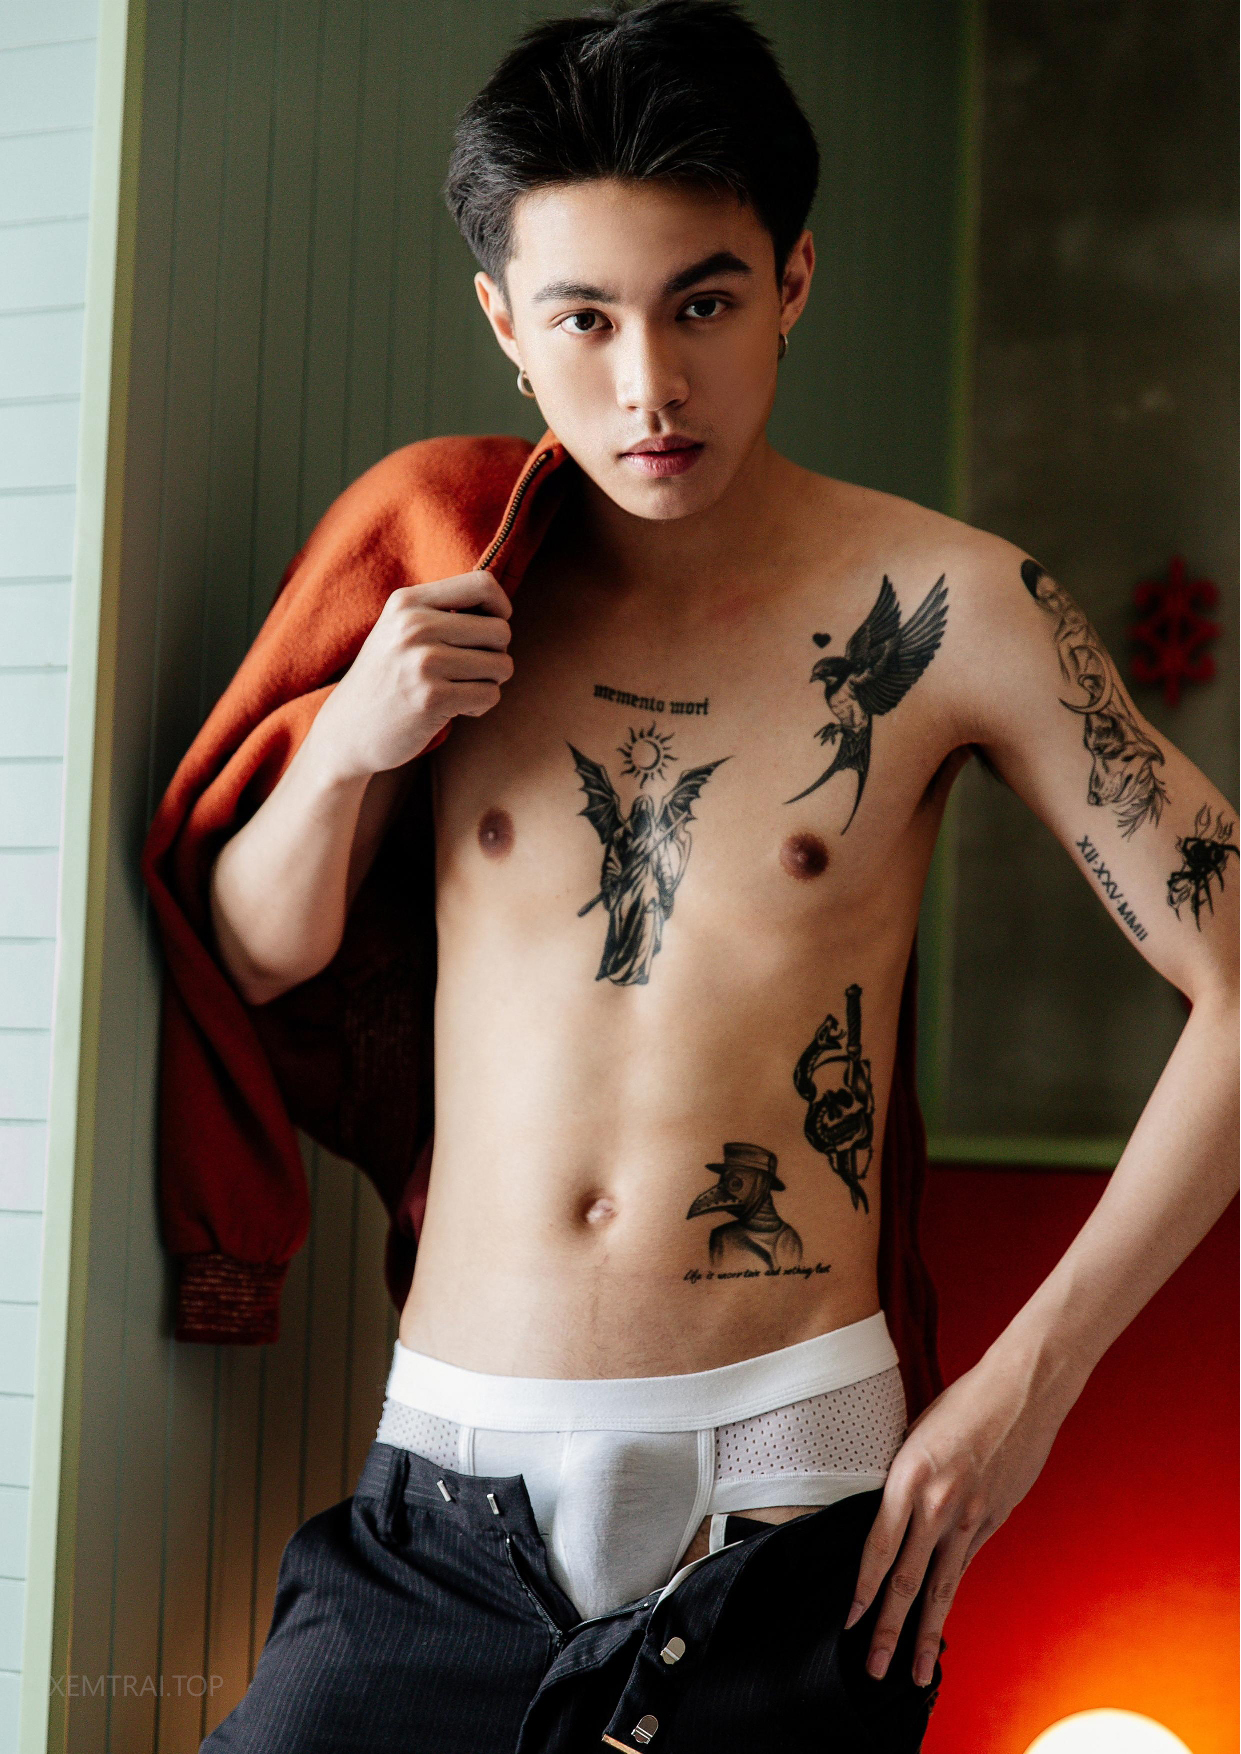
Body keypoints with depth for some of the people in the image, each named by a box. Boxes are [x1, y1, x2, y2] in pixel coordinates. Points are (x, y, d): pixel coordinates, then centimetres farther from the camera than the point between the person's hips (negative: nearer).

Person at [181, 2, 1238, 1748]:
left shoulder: (946, 608, -4)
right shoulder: (452, 599, 5)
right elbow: (254, 962, 15)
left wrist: (1026, 1383, -8)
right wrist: (344, 748, -6)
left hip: (784, 1507, -2)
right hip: (450, 1502, 3)